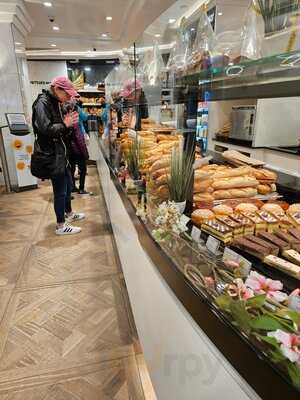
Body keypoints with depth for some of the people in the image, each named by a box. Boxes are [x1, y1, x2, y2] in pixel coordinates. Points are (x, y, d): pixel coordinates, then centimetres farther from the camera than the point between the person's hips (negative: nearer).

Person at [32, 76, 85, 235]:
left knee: (68, 185, 19)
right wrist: (65, 125, -19)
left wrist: (69, 124, 2)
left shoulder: (57, 103, 12)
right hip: (52, 155, -9)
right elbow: (45, 128, -25)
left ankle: (69, 214, 38)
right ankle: (60, 226, 10)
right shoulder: (42, 103, -14)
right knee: (60, 190, -2)